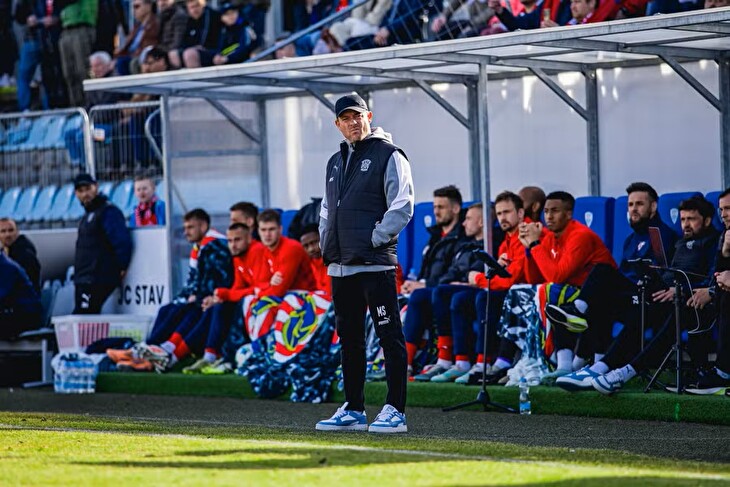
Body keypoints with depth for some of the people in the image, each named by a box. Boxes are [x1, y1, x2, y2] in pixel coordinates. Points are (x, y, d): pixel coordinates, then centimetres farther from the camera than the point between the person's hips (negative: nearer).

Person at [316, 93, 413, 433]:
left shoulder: (388, 155, -3)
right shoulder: (336, 162, 20)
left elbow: (402, 205, -11)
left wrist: (377, 239, -13)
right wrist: (327, 244, 15)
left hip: (374, 263, -8)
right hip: (339, 265, 8)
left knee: (390, 337, -8)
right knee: (349, 339, 12)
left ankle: (395, 411, -9)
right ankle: (353, 411, 18)